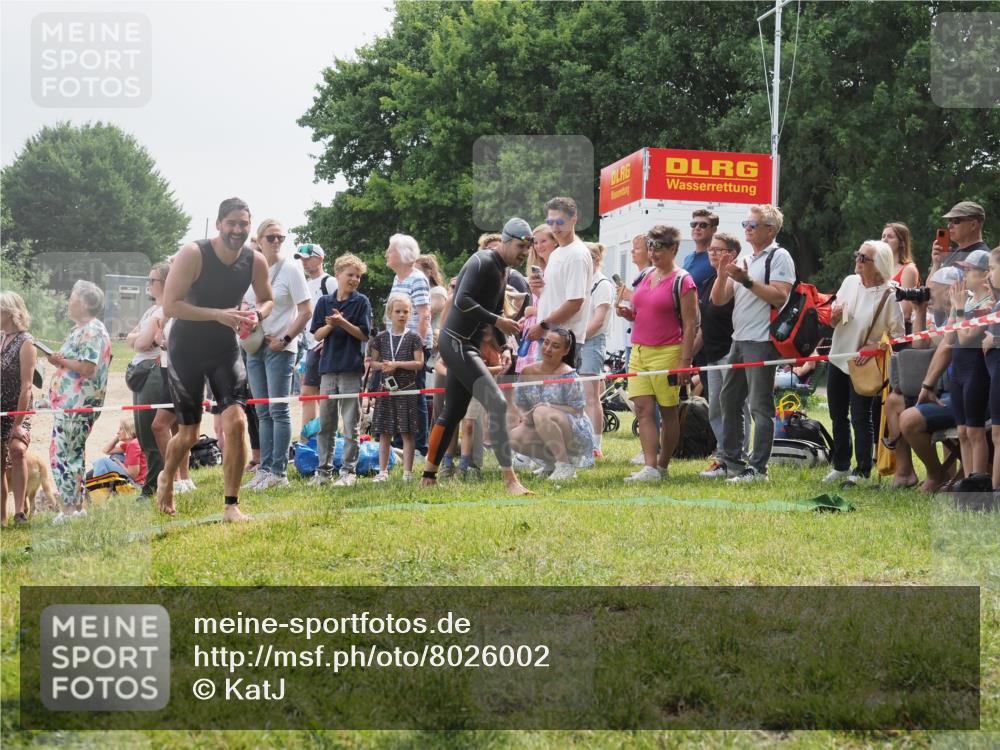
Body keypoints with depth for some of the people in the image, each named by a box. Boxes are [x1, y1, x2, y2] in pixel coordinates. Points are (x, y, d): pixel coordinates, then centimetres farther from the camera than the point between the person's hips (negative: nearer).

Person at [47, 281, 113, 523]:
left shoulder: (92, 332, -13)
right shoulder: (79, 329, 18)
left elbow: (88, 368, -21)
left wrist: (61, 362, -10)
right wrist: (58, 359, 4)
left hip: (79, 402, -11)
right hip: (69, 400, 11)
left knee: (61, 453, -11)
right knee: (72, 453, 14)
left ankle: (69, 508, -12)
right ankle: (77, 506, 18)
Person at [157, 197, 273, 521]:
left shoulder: (256, 261, -7)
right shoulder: (193, 254, -20)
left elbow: (267, 300, 11)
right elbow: (169, 304, -24)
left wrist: (257, 315, -13)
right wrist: (218, 315, -32)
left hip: (225, 349, 3)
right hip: (186, 349, -3)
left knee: (236, 421, -16)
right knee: (188, 435, 4)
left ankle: (231, 506, -6)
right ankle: (166, 478, 39)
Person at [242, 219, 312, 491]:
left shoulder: (290, 269, -5)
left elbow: (306, 310, -8)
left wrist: (284, 340, -12)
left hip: (279, 349, -6)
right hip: (255, 347, 6)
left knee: (278, 411, -6)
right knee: (263, 413, 9)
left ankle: (278, 472, -4)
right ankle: (264, 469, 13)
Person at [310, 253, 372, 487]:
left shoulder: (361, 302, 1)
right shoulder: (324, 302, 8)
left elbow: (364, 334, -4)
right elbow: (317, 335, 6)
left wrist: (343, 323, -17)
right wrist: (330, 325, -13)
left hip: (352, 369, -3)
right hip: (328, 367, 3)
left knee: (350, 424, -1)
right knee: (326, 423, 6)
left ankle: (349, 471, 4)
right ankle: (324, 469, 13)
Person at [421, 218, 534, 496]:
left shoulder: (503, 271, 16)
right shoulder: (483, 263, -14)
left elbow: (496, 311, 23)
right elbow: (462, 300, -26)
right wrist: (497, 320, -27)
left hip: (468, 347, 11)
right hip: (456, 343, -11)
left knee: (453, 412, 16)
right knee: (497, 403, -19)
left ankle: (429, 476, 26)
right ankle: (510, 480, -23)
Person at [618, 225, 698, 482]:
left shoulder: (682, 281, -6)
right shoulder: (646, 277, 15)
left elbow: (691, 324, -10)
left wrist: (685, 361, -16)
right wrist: (628, 313, 3)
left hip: (667, 352, -7)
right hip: (639, 351, 7)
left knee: (668, 411, 3)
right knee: (643, 410, -4)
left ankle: (662, 466, 10)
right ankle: (650, 467, -8)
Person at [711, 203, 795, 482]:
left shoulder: (779, 257, -4)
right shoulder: (744, 261, 20)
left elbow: (780, 297, -17)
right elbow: (718, 299, 16)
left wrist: (747, 281, -18)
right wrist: (723, 274, -1)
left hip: (761, 341, -9)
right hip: (739, 341, 9)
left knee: (761, 406, -7)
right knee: (729, 399, 13)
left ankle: (758, 468, -7)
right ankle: (732, 462, 20)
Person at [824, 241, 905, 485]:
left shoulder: (888, 296, -14)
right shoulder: (849, 282, 3)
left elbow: (897, 334, -12)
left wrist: (874, 347, -23)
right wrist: (835, 316, -10)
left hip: (863, 366, -6)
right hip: (838, 359, 6)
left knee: (861, 418, -3)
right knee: (838, 416, 14)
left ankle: (862, 471, 4)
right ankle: (841, 467, 26)